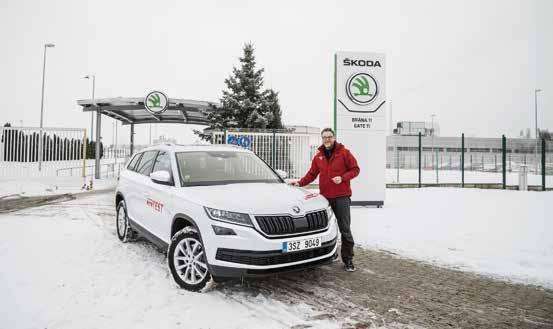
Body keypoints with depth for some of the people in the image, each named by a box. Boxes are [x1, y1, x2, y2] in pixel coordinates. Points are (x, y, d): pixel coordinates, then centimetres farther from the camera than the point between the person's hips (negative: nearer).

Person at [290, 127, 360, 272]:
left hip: (341, 196, -4)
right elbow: (311, 174, 13)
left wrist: (342, 178, -16)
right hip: (325, 197, 4)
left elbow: (355, 169, -2)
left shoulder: (344, 153, -2)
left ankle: (348, 259, 9)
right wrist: (300, 183, 1)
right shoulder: (318, 156, 10)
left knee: (345, 229, 0)